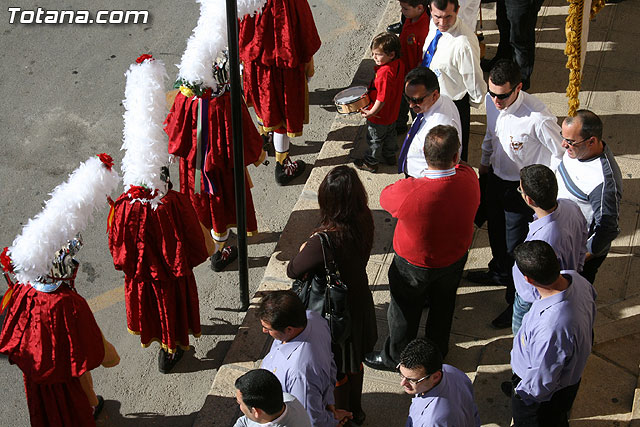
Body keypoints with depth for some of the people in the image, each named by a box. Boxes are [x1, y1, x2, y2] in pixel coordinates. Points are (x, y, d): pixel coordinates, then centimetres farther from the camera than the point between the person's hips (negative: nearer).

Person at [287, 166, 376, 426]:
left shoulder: (324, 240, -38)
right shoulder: (364, 221, -19)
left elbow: (293, 271, -22)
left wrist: (304, 250, -3)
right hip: (360, 300, 6)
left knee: (337, 368, 20)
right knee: (354, 360, 30)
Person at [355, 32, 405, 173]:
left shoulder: (385, 73, -37)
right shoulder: (399, 64, -9)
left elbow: (382, 98, -32)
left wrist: (371, 112, -21)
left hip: (379, 115, -8)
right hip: (392, 113, 9)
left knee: (375, 139, 14)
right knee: (390, 135, 30)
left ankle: (370, 163, 32)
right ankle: (390, 155, 49)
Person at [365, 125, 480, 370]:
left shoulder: (407, 193, -39)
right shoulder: (469, 179, -28)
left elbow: (384, 197, -14)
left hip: (415, 265, -4)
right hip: (456, 257, 4)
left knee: (404, 311, 23)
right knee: (443, 304, 30)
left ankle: (395, 357, 47)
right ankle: (438, 350, 55)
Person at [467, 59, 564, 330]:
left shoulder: (538, 118, -33)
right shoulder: (492, 102, -12)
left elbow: (560, 153, -20)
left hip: (522, 187, -7)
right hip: (495, 176, 7)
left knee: (515, 246, 4)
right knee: (495, 229, 28)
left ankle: (517, 301, 27)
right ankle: (500, 272, 57)